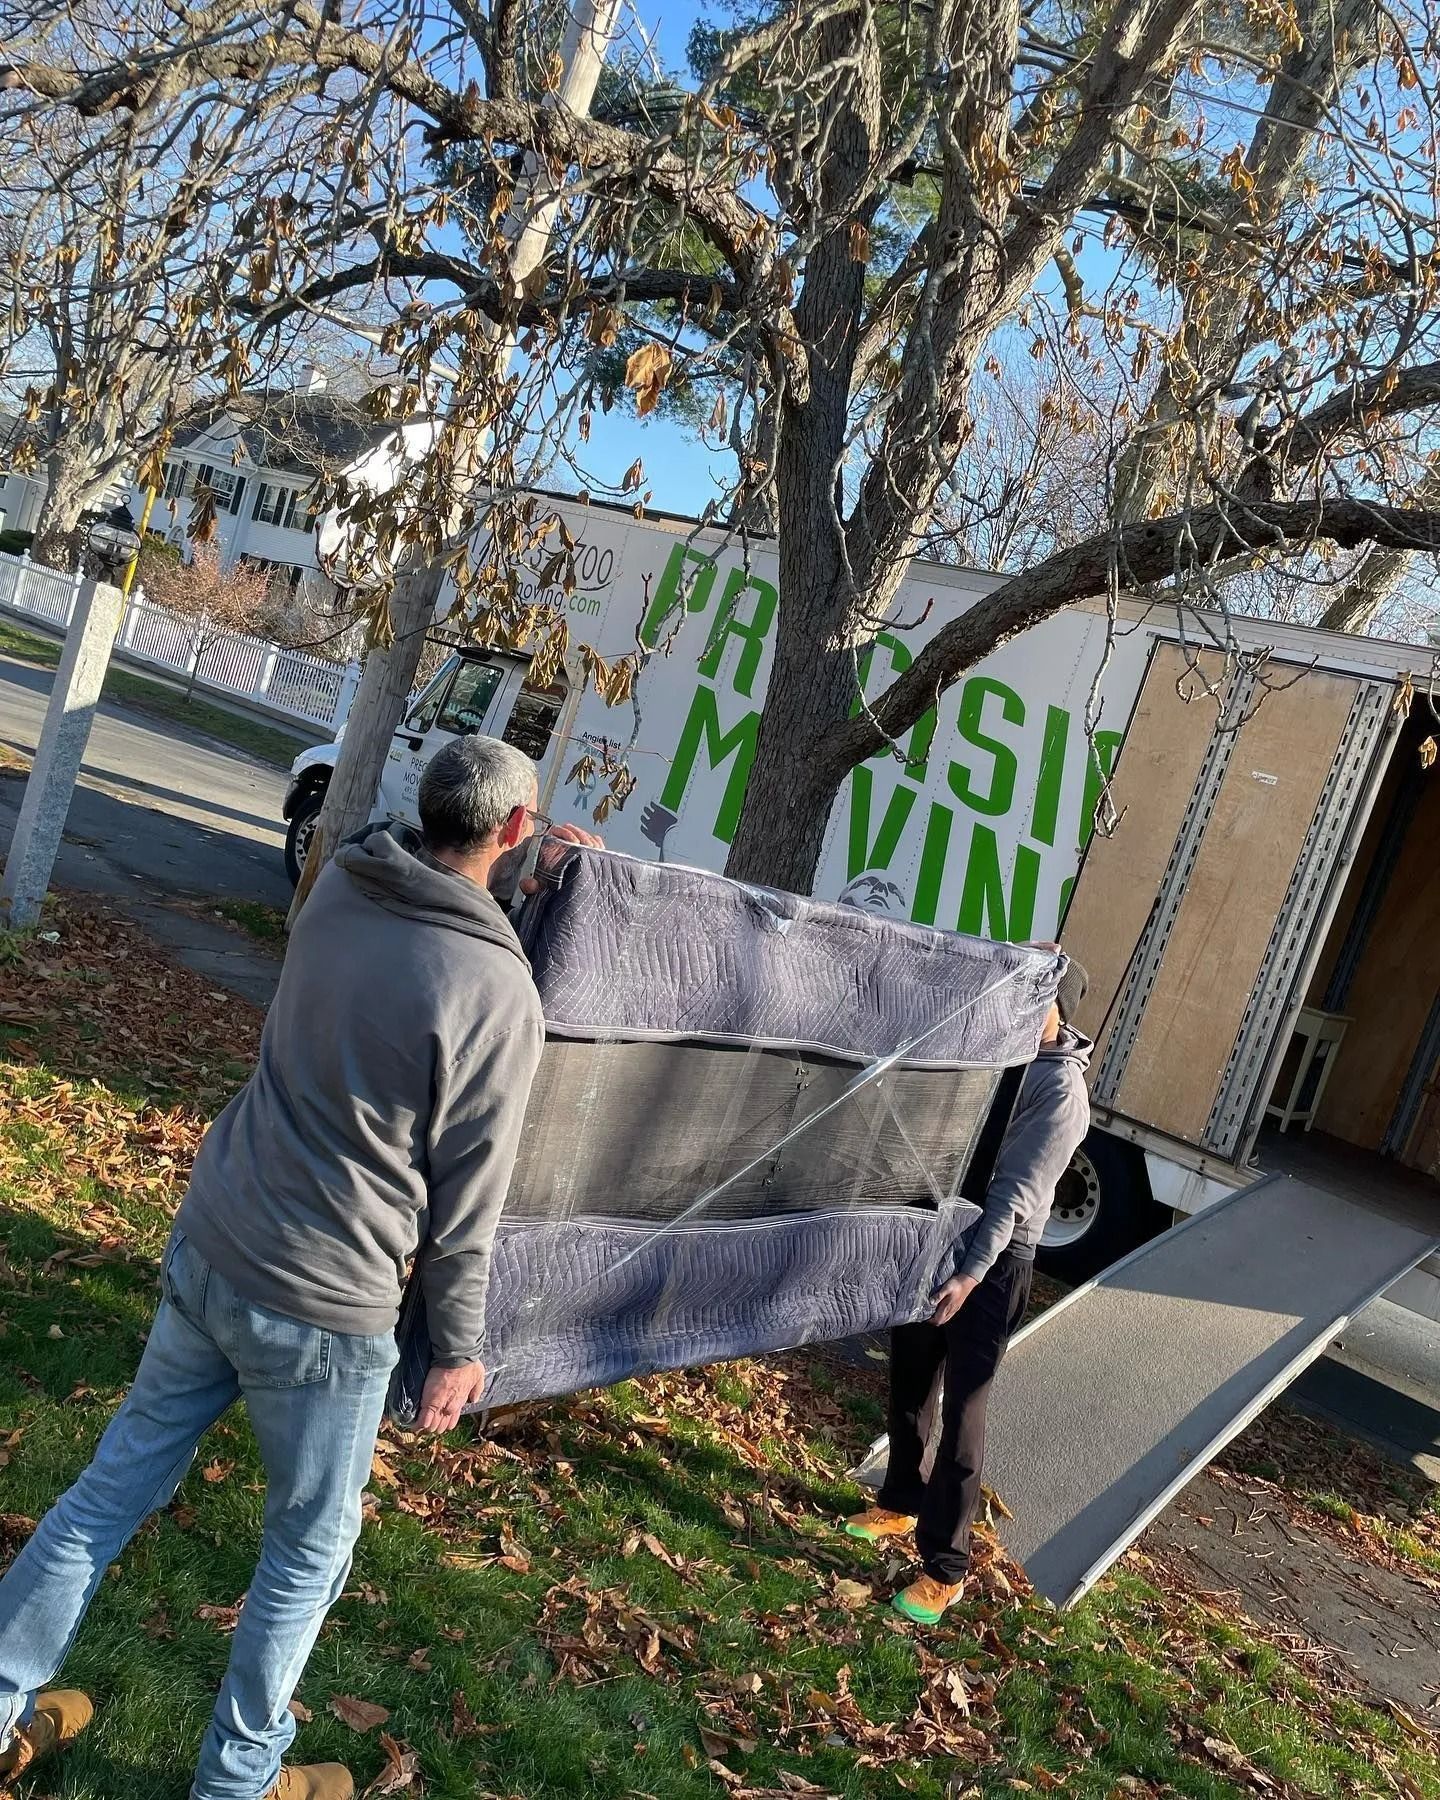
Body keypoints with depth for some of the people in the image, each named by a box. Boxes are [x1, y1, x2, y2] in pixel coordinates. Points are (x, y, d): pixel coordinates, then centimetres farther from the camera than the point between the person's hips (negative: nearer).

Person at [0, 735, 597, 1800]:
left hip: (204, 1250, 7)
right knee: (311, 1545, 17)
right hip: (322, 1310, -6)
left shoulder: (341, 886, -3)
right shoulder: (501, 996, -21)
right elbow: (466, 1195, -12)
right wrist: (461, 1343, 0)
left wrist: (531, 860, 23)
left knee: (120, 1481, 22)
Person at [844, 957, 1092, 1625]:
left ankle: (943, 1569, 12)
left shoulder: (1061, 1089, -17)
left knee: (961, 1412, -1)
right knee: (907, 1384, 19)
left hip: (994, 1259, -7)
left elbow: (1017, 1195, -22)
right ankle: (900, 1504, 41)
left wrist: (972, 1274, -29)